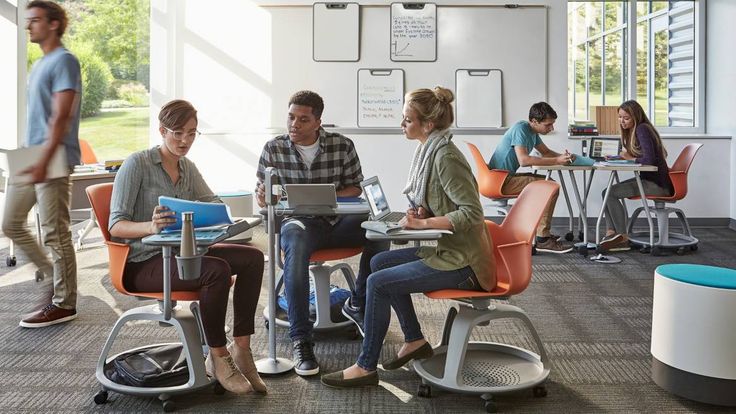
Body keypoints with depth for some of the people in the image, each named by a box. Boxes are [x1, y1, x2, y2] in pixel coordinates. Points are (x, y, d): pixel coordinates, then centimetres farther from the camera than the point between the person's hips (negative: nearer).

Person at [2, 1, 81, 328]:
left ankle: (64, 303, 5)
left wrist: (44, 161, -24)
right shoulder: (39, 65, 19)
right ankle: (56, 276, 23)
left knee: (55, 233, -5)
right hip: (29, 159, 10)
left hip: (53, 162, -10)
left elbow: (61, 116, -18)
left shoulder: (64, 61, -9)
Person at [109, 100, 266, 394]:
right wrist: (151, 227, -36)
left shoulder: (188, 168, 13)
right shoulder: (137, 164, -9)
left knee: (253, 257, -13)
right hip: (143, 263, -7)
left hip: (179, 252, 7)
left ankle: (241, 350, -12)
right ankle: (218, 358, -16)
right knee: (217, 270, -32)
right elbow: (116, 226, -15)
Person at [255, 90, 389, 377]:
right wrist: (262, 196, -18)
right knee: (296, 242, -38)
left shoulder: (342, 146, 2)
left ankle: (359, 304, 1)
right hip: (297, 221, -2)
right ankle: (301, 340, -37)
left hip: (336, 220, 2)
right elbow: (260, 192, 8)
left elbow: (355, 187, 7)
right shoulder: (274, 149, 2)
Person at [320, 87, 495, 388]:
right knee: (379, 262, 14)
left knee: (378, 283, -13)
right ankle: (415, 340, 20)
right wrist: (422, 213, -2)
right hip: (448, 250, 10)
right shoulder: (429, 151, 8)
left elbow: (472, 213, -26)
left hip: (461, 262, -10)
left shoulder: (446, 157, -20)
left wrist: (423, 222, -21)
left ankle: (366, 367, 1)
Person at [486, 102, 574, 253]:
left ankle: (542, 231, 21)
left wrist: (563, 156, 1)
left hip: (507, 177, 10)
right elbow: (524, 160, -28)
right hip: (500, 180, -10)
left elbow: (546, 152, 23)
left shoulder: (532, 132, 12)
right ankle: (543, 239, -17)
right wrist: (557, 161, -26)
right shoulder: (520, 129, -17)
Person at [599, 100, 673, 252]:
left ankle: (623, 238, -7)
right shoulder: (632, 131, 14)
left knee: (610, 194, -15)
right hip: (647, 179, 10)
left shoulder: (642, 129, -16)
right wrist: (623, 156, -2)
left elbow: (649, 159, -25)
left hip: (658, 184, -10)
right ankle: (611, 233, -6)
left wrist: (630, 158, -8)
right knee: (608, 192, 3)